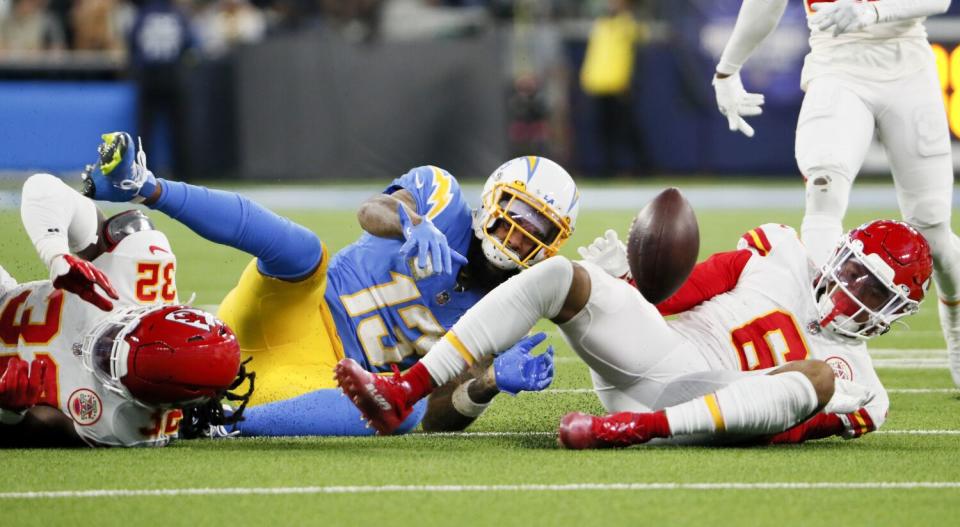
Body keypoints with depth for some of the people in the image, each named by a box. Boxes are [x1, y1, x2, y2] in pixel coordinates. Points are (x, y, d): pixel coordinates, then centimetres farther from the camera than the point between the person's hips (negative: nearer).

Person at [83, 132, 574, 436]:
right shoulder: (444, 199, 3)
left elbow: (440, 419, 3)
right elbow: (371, 211, -20)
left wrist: (493, 380, -18)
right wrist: (411, 222, -44)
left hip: (329, 374, 2)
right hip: (303, 313, -2)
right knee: (300, 248, -33)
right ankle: (141, 187, -44)